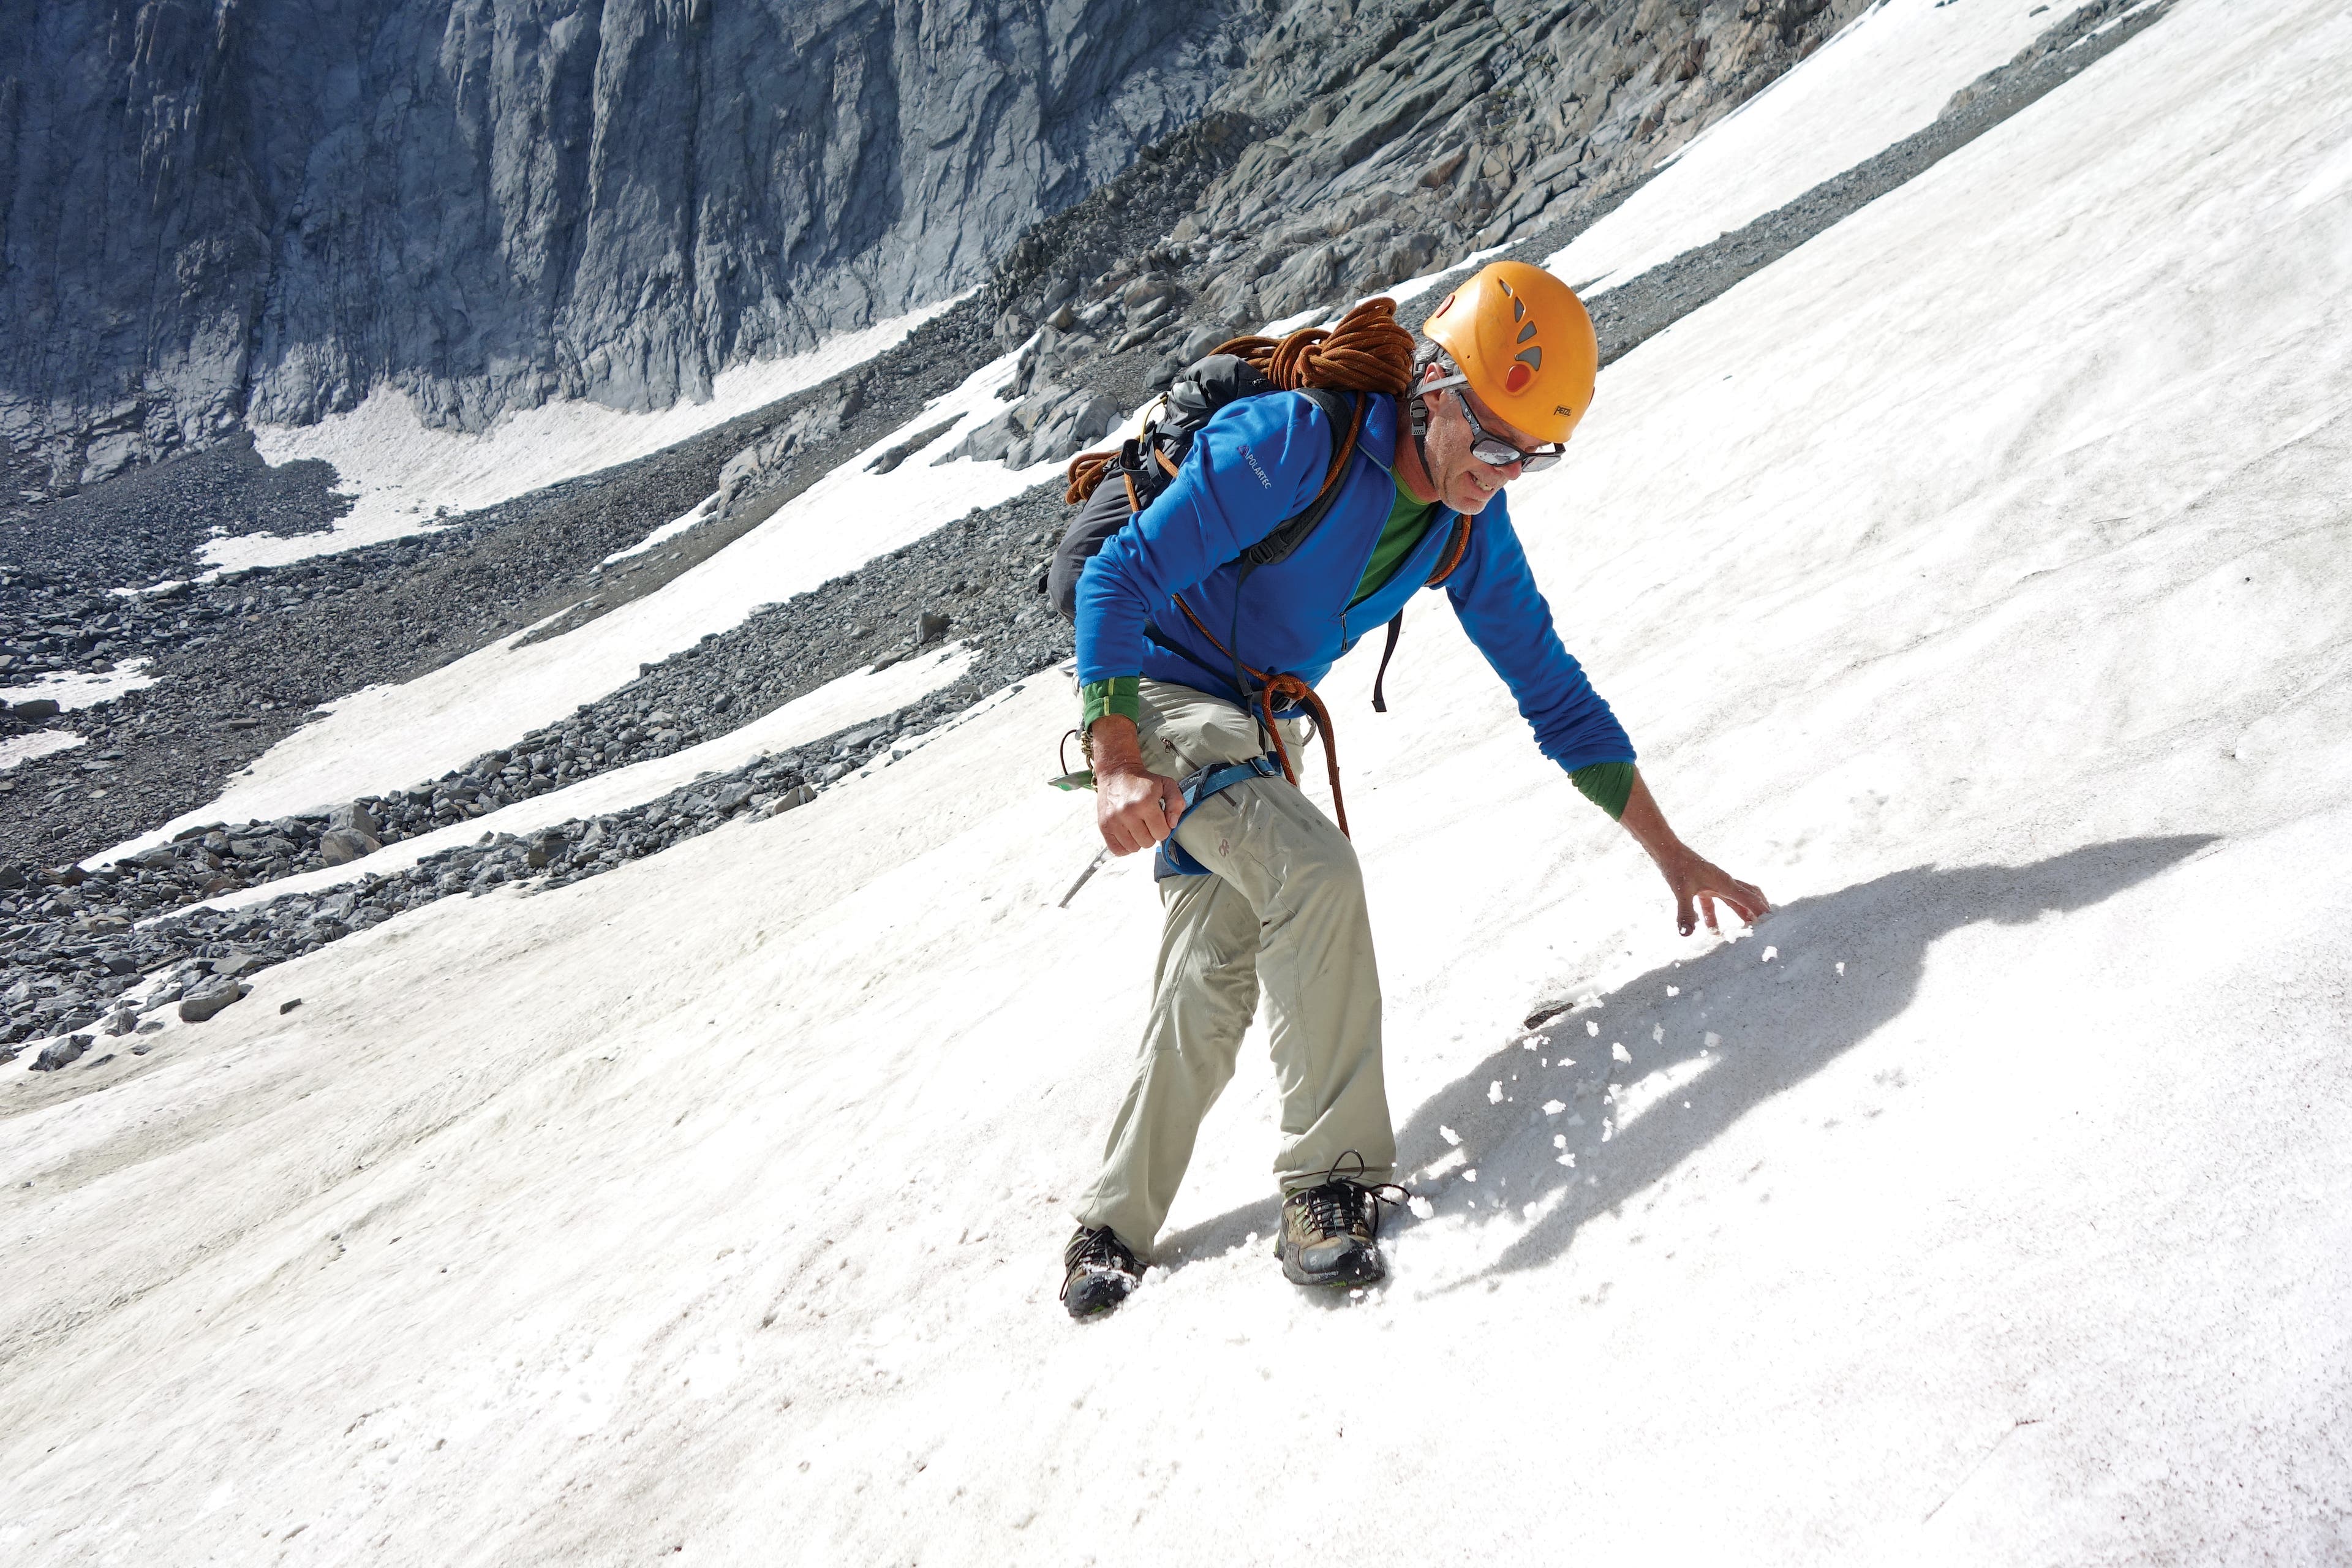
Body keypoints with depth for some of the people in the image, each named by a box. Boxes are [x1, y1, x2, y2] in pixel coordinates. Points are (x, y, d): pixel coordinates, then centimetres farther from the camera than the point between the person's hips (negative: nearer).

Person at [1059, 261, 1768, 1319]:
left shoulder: (1472, 532, -5)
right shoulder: (1291, 443, -25)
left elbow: (1556, 695, 3)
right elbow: (1119, 579, -26)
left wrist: (1674, 856, 1)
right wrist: (1118, 765, -38)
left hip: (1260, 731, 6)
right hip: (1154, 697, -6)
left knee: (1214, 989, 2)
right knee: (1315, 868, -29)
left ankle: (1114, 1229, 19)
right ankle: (1334, 1178, -19)